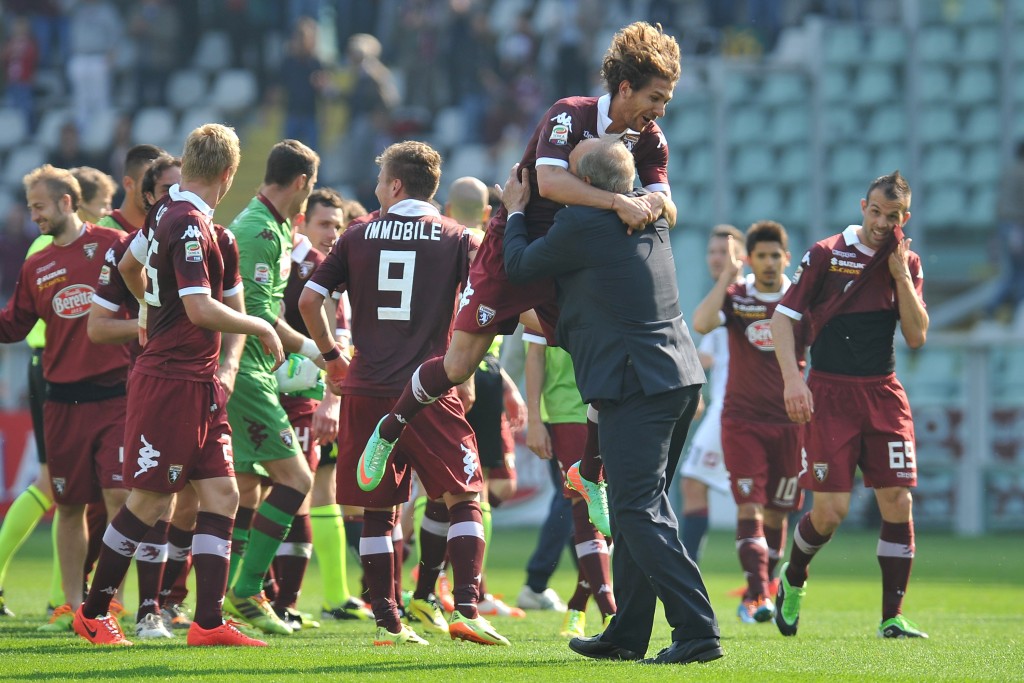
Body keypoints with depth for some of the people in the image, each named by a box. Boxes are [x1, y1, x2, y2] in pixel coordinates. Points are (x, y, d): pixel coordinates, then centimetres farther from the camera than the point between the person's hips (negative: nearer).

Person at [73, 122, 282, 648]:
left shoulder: (167, 212, 10)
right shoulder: (190, 225, -18)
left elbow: (130, 267, 28)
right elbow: (201, 309, -25)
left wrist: (150, 307, 47)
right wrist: (261, 328, -11)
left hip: (199, 383, 9)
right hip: (172, 381, -9)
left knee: (220, 493, 3)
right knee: (150, 503, -2)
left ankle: (208, 622, 1)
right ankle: (93, 613, 11)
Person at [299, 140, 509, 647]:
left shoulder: (358, 236, 7)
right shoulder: (455, 238, 3)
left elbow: (309, 301, 5)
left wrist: (331, 356, 17)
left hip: (367, 391, 2)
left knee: (377, 509, 7)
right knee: (464, 498, 4)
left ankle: (387, 621, 5)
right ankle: (466, 610, -9)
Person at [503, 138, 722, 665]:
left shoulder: (581, 226, -12)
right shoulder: (651, 220, 12)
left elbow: (519, 266, 4)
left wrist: (515, 212, 21)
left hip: (635, 385, -9)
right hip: (678, 378, 9)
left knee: (640, 512, -10)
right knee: (635, 508, 16)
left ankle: (697, 630, -19)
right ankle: (626, 635, 21)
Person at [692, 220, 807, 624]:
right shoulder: (735, 296, -1)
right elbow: (700, 323, -20)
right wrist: (727, 276, -18)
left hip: (789, 420, 2)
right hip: (741, 419, -2)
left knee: (777, 511, 6)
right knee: (749, 507, -13)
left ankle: (763, 590, 20)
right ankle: (756, 592, -19)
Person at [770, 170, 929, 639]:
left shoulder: (908, 265, 9)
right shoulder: (825, 255, -2)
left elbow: (917, 337, 2)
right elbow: (783, 316, -2)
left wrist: (901, 275, -7)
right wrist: (793, 380, -14)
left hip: (883, 393, 4)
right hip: (830, 392, -3)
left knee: (898, 501, -6)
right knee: (831, 509, -9)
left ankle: (892, 618, 1)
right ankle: (792, 582, 21)